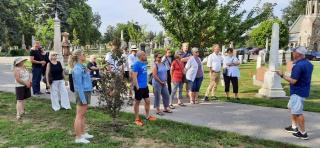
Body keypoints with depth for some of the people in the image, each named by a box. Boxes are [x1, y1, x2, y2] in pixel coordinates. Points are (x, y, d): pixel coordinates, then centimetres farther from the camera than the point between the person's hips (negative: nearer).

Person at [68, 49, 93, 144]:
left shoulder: (82, 67, 11)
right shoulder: (77, 68, -17)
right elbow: (79, 85, -20)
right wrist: (83, 98, -20)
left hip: (86, 92, 9)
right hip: (82, 93, -9)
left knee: (83, 115, 16)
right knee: (79, 115, -1)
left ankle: (83, 133, 28)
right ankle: (78, 137, 8)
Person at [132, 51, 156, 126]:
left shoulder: (144, 63, 8)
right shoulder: (136, 64, -17)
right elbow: (134, 76, -20)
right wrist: (137, 87, -21)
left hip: (145, 86, 8)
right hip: (139, 87, -8)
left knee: (147, 101, 14)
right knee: (137, 102, 5)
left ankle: (147, 116, 30)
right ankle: (137, 119, 16)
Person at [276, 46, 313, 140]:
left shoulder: (298, 65, -23)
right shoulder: (309, 64, 8)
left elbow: (293, 81, -25)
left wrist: (282, 75, -16)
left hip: (298, 92, -10)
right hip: (303, 90, 10)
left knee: (297, 112, -2)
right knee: (291, 107, 22)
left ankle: (303, 133, 7)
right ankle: (294, 127, 31)